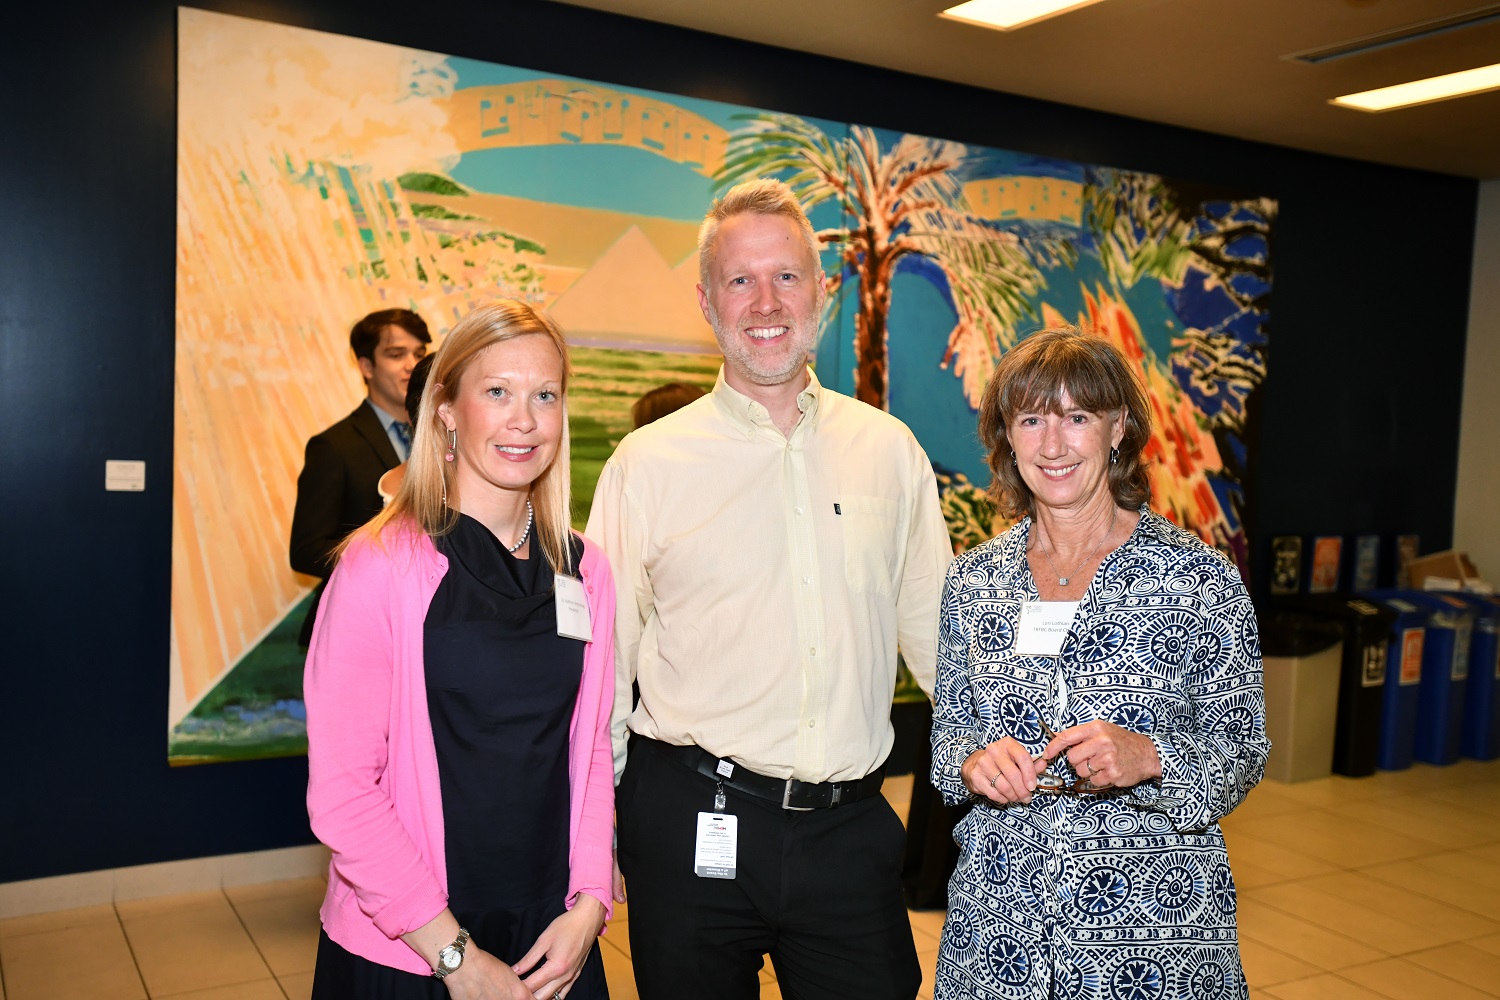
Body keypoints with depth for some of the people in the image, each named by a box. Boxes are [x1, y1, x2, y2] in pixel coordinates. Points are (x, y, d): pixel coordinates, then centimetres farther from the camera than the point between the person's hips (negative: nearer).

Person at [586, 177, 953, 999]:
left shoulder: (890, 450, 4)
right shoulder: (648, 463, -3)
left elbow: (934, 624, 12)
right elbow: (600, 657, -1)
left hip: (851, 829, 2)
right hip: (693, 828, -1)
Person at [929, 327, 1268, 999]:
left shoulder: (1201, 578, -9)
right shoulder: (972, 579, 0)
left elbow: (1241, 754, -5)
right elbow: (947, 737, 7)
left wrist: (1149, 759, -24)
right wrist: (977, 762, -14)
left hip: (1153, 915, -2)